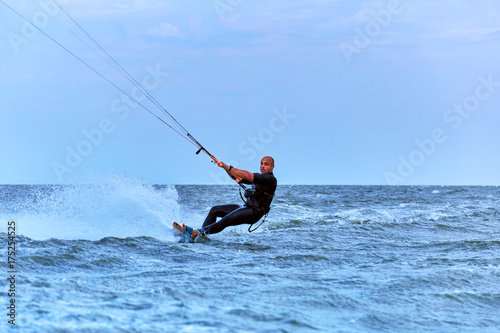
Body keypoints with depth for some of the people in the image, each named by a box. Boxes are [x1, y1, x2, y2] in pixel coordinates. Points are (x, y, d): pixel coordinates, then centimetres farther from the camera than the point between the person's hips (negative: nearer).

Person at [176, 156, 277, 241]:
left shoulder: (270, 179, -12)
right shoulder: (259, 177, 19)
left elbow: (247, 176, -22)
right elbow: (236, 177, 19)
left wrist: (228, 167, -19)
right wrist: (225, 167, 1)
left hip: (254, 213, -10)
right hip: (246, 207, 10)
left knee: (227, 220, -29)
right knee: (215, 210, 6)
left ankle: (199, 232, -35)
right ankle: (203, 233, -7)